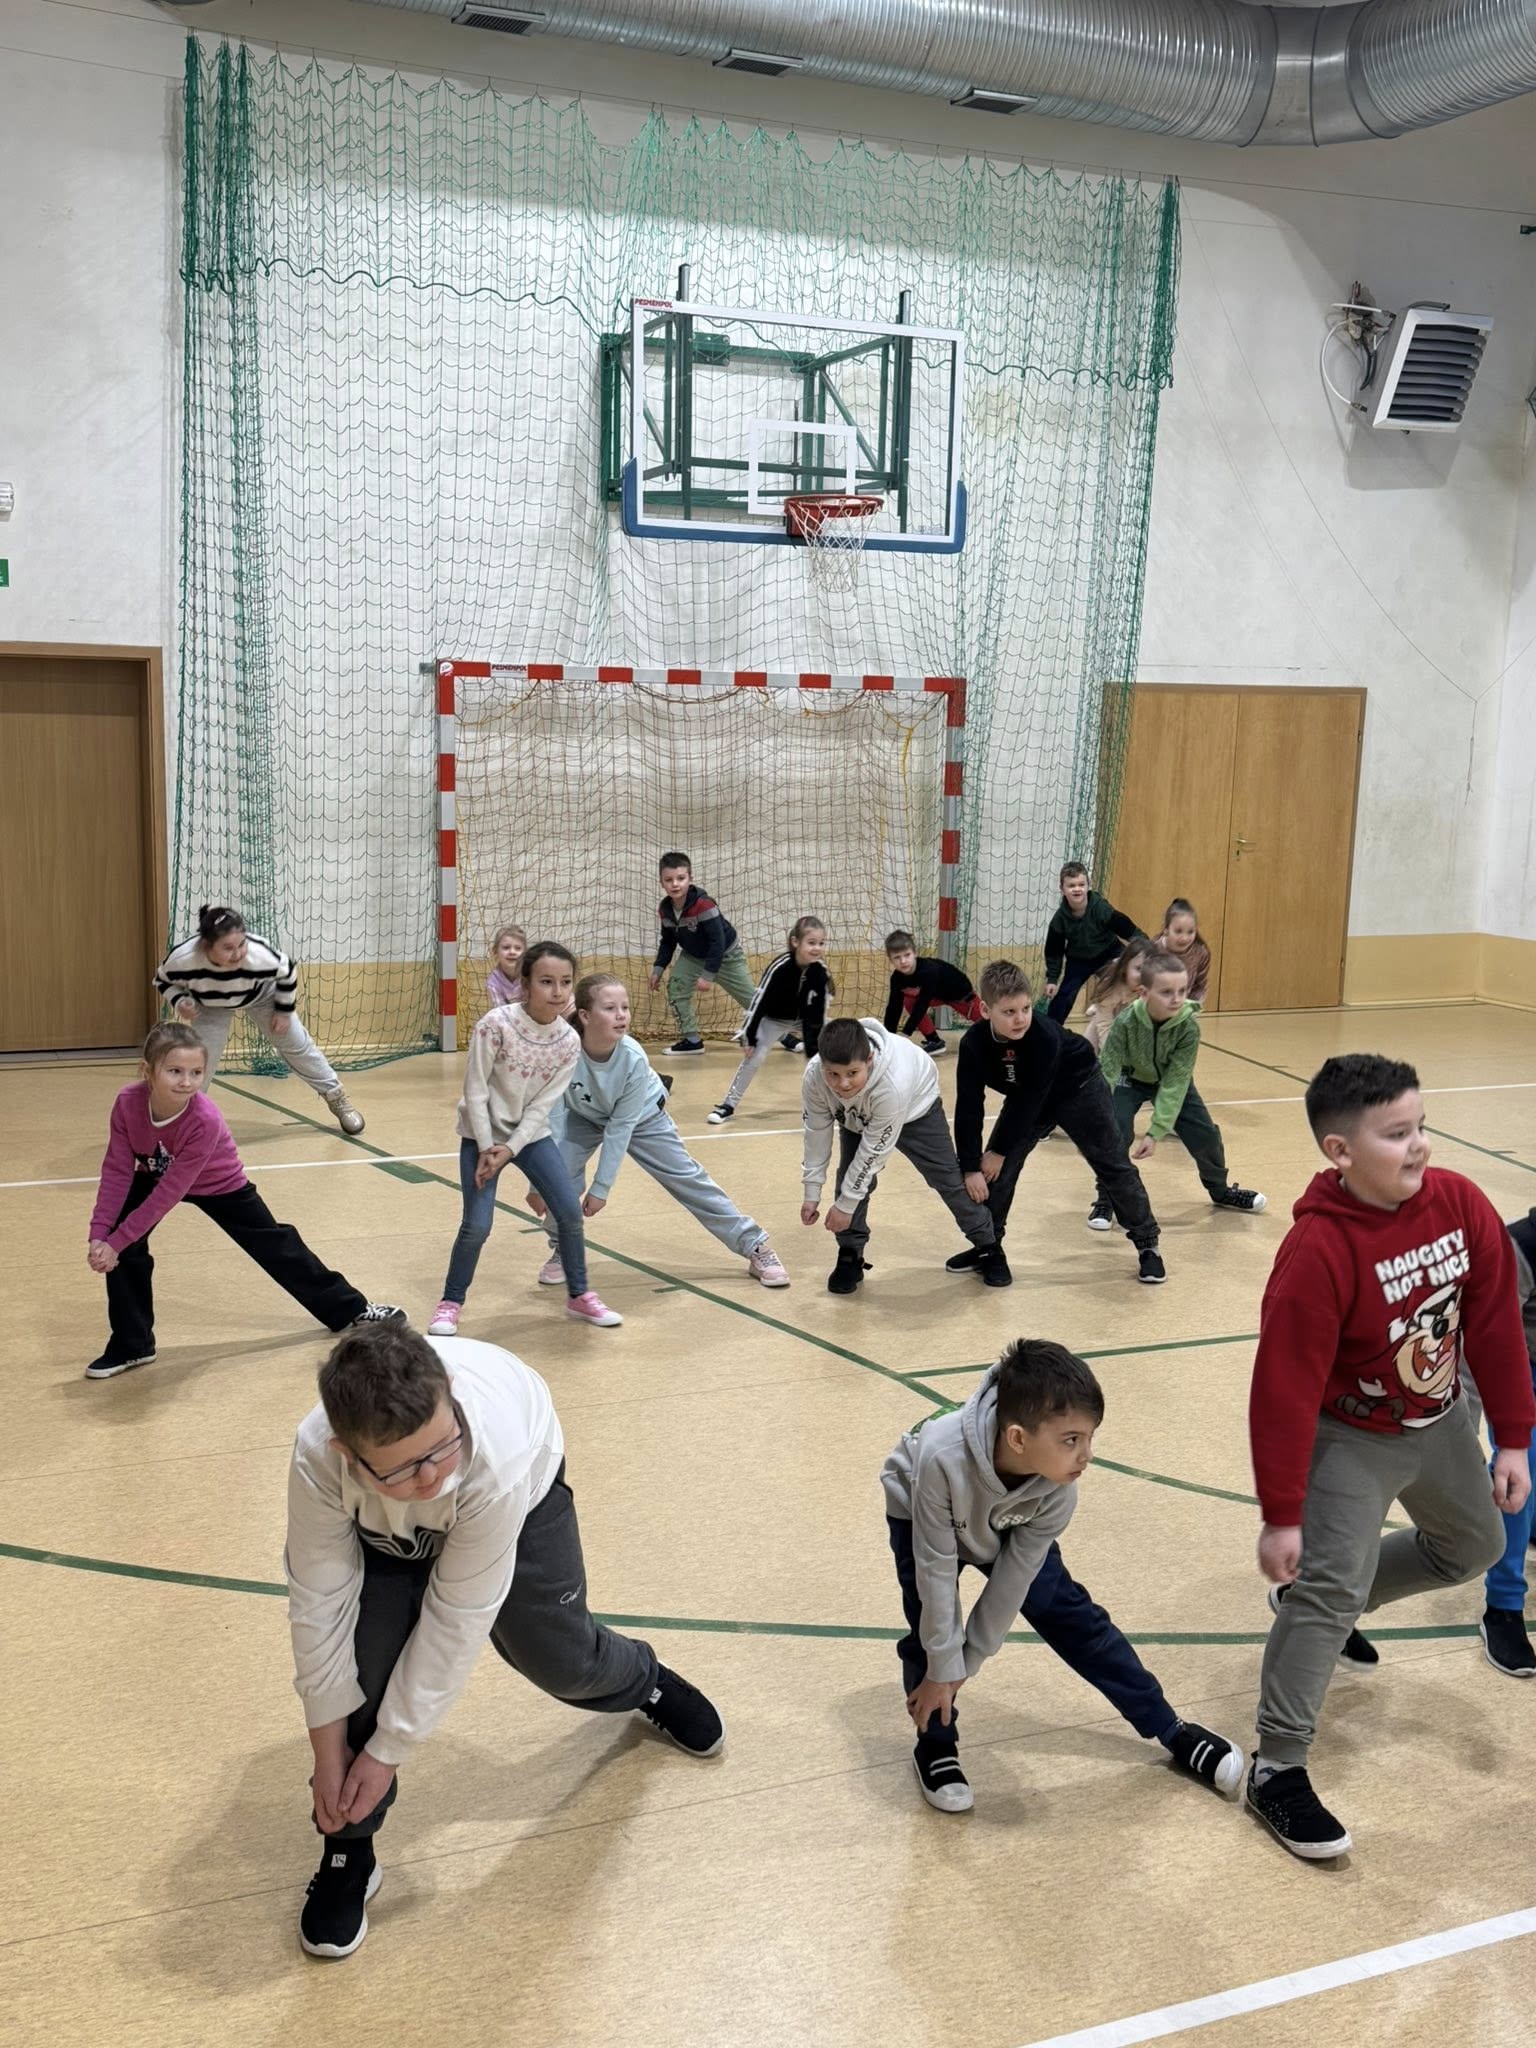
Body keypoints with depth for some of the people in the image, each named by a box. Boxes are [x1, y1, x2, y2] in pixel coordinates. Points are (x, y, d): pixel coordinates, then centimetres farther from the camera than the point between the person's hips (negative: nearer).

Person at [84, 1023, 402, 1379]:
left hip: (219, 1186, -3)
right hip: (154, 1176, 3)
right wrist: (99, 1234, -31)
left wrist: (116, 1242, -35)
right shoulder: (128, 1103, -31)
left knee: (277, 1248, 6)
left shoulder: (205, 1120, -41)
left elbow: (169, 1192, -37)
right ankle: (132, 1345, 2)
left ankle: (351, 1310, 25)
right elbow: (117, 1171, -23)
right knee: (121, 1242, -15)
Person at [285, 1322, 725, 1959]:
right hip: (383, 1527, 1)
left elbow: (457, 1621, -33)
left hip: (524, 1490, -1)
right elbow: (319, 1607, -28)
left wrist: (389, 1751, -23)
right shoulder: (317, 1457, -42)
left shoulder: (495, 1459, -46)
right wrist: (329, 1752, -18)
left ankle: (646, 1683, 46)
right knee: (366, 1658, -19)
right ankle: (348, 1848, 5)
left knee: (558, 1656, 8)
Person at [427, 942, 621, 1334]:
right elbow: (475, 1091, -18)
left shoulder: (569, 1042, -12)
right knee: (477, 1225, -11)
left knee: (570, 1212, 0)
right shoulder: (496, 1024, -24)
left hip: (531, 1133, 4)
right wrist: (486, 1148, -18)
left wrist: (510, 1149, -18)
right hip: (483, 1133, -4)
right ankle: (450, 1303, 11)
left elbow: (543, 1104, -10)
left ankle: (580, 1295, 20)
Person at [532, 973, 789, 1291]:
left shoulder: (633, 1059, -36)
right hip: (584, 1116, 1)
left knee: (688, 1179, 0)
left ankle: (755, 1246, 10)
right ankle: (562, 1251, 6)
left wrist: (601, 1187, -24)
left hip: (641, 1117, -1)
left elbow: (620, 1127, -28)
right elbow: (551, 1117, -32)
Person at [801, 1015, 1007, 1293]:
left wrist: (845, 1204, -28)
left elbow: (875, 1149, -37)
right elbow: (816, 1132, -19)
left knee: (949, 1179, 2)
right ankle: (850, 1256, 8)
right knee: (850, 1179, -12)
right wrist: (812, 1192, -13)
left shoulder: (892, 1083, -48)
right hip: (857, 1117, 3)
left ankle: (989, 1248, 21)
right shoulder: (814, 1078, -36)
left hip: (915, 1108, -3)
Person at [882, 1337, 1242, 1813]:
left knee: (1071, 1615, 3)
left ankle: (1168, 1728, 16)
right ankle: (935, 1748, 9)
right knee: (930, 1628, -17)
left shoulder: (1057, 1488, -33)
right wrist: (943, 1668, -24)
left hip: (1006, 1525, 3)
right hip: (922, 1517, -3)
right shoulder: (943, 1459, -46)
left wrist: (968, 1662, -15)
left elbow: (1015, 1576, -21)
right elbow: (936, 1570, -34)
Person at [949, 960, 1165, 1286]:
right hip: (1026, 1099, 4)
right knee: (996, 1166, -5)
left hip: (1078, 1088, -4)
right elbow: (968, 1109, -24)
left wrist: (1000, 1150, -24)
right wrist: (970, 1167, -26)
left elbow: (1030, 1101, -32)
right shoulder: (974, 1045, -28)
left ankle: (1147, 1244, 13)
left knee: (1114, 1166, -1)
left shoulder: (1045, 1036, -38)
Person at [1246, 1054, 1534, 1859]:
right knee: (1330, 1590, -11)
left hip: (1439, 1422, 7)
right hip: (1351, 1439, -7)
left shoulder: (1460, 1203, -18)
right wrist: (1281, 1514, -22)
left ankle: (1314, 1600, 43)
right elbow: (1286, 1389, -27)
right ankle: (1277, 1769, 2)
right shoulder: (1317, 1252, -33)